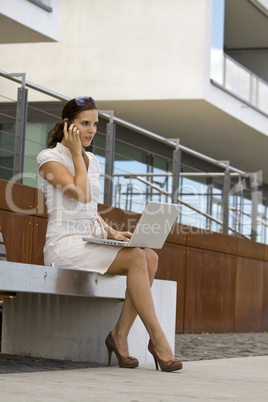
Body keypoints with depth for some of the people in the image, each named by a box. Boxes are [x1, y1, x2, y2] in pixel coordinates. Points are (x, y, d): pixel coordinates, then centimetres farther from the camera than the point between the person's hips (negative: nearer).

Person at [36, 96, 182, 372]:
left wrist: (111, 232, 7)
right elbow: (82, 195, -17)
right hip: (64, 244, -7)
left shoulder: (92, 161, 19)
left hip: (92, 245, 7)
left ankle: (120, 334, -17)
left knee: (150, 257, -18)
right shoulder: (49, 158, -3)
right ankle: (157, 339, -25)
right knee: (136, 258, -27)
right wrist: (76, 153, -9)